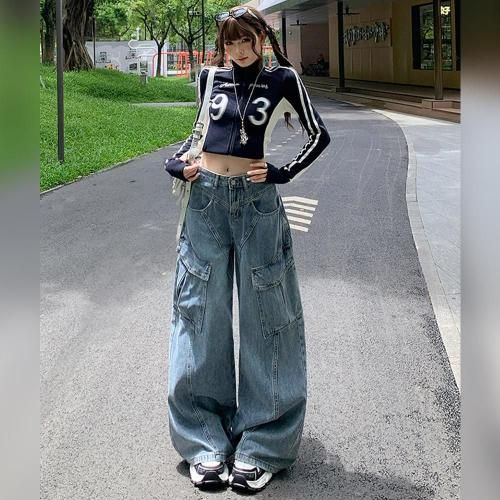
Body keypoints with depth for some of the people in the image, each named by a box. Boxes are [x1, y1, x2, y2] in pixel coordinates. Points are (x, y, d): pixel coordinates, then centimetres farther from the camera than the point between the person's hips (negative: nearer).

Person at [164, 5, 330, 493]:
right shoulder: (210, 78, 9)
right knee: (203, 315, 3)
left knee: (264, 316, 1)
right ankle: (206, 443, 12)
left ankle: (263, 444, 10)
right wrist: (177, 161, 6)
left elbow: (319, 134, 8)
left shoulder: (283, 79, 2)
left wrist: (282, 173, -2)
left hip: (257, 203, -3)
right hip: (206, 199, 3)